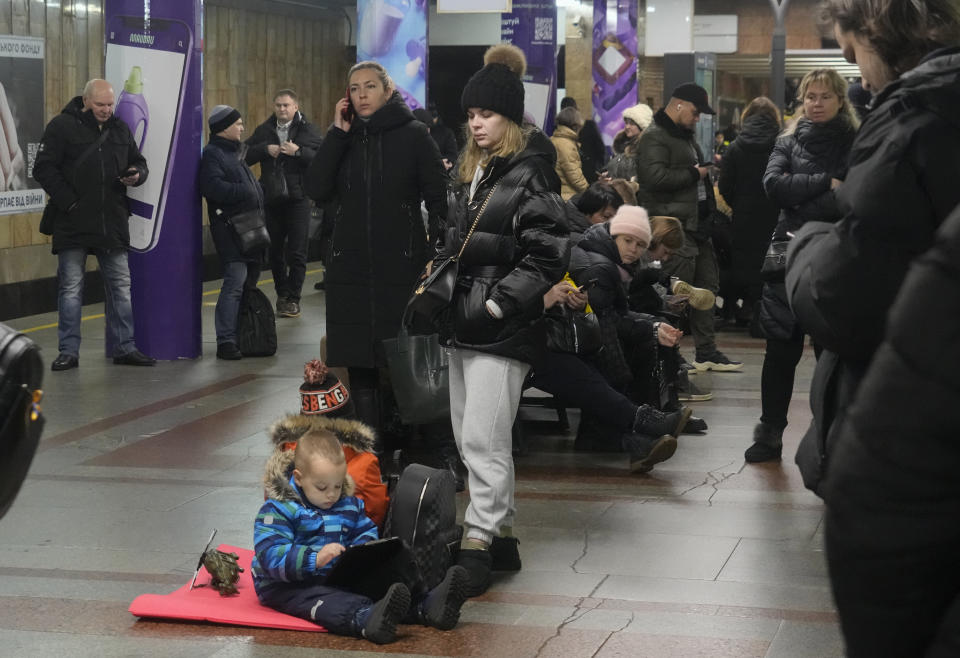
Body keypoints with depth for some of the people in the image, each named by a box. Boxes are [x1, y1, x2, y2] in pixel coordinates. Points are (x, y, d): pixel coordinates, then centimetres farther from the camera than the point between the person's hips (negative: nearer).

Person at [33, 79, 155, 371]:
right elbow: (44, 169, -8)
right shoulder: (62, 126, -5)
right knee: (70, 288, 2)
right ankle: (68, 352, 8)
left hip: (113, 223, 4)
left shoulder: (120, 128, 10)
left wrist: (137, 175, -4)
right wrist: (68, 202, -15)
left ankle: (125, 348, 17)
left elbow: (139, 161, 21)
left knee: (121, 286, 8)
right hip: (73, 223, -4)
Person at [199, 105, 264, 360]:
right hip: (229, 230, -10)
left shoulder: (235, 152, 22)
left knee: (250, 281, 13)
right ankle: (226, 341, -14)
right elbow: (213, 186, -23)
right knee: (235, 282, -15)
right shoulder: (212, 154, -8)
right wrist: (245, 192, -18)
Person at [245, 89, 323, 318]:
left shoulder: (307, 130, -1)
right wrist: (265, 149, -9)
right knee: (274, 250, 12)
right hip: (271, 199, 4)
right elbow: (246, 156, 6)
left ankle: (293, 298, 5)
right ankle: (282, 293, 28)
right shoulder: (264, 130, 9)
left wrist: (298, 152, -23)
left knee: (297, 252, -2)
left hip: (297, 198, -4)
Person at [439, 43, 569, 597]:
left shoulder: (530, 176, -11)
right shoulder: (473, 173, 15)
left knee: (484, 439, -9)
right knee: (470, 437, 12)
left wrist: (497, 304, -17)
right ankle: (502, 534, 21)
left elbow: (548, 255, -16)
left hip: (504, 328, -9)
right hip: (465, 322, 9)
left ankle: (478, 546, -4)